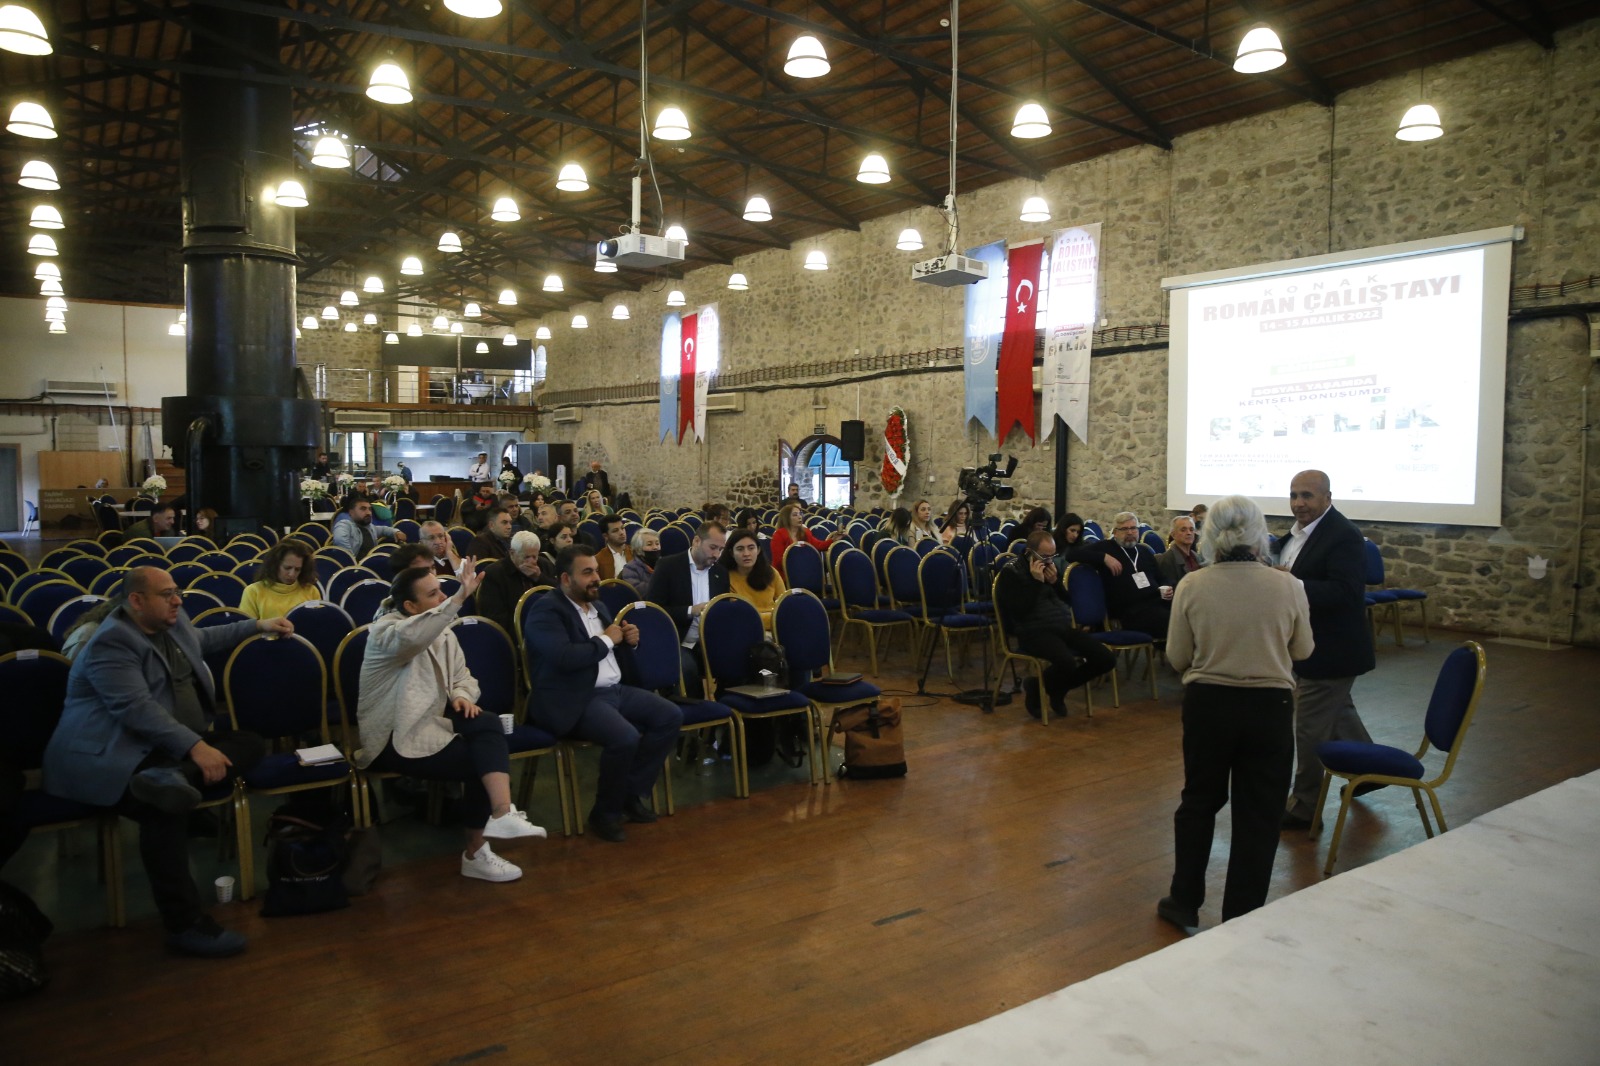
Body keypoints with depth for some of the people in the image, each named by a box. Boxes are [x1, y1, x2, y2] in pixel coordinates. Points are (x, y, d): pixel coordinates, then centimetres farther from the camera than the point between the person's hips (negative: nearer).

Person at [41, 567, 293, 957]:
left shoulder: (173, 622, 12)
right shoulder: (110, 643, -15)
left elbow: (202, 639, 37)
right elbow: (137, 709, -25)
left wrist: (258, 625, 31)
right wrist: (195, 747, -32)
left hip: (177, 743, 9)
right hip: (113, 756, -9)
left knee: (251, 744, -9)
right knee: (164, 807, -35)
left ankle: (174, 777, -37)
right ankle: (185, 924, -27)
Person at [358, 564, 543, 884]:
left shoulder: (443, 632, 10)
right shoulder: (386, 630, -15)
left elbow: (462, 675, 16)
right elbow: (412, 637, -41)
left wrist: (462, 695, -9)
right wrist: (460, 597, -48)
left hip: (431, 721, 7)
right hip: (394, 739, -7)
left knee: (488, 727, -23)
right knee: (477, 762, -19)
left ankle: (502, 815, -35)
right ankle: (476, 852, -4)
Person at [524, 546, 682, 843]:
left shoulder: (599, 606, 16)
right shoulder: (546, 609, -11)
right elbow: (564, 657, -27)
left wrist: (629, 642, 3)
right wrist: (606, 640, -13)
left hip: (614, 690, 9)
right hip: (574, 700, -9)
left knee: (671, 717, -3)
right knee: (626, 738, -30)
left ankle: (632, 793, 7)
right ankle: (606, 812, -5)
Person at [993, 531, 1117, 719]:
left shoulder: (1052, 566, 15)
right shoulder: (1011, 572, -5)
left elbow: (1067, 601, 17)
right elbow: (1019, 612, -15)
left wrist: (1055, 582, -1)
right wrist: (1036, 581, -16)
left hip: (1063, 627, 7)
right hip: (1034, 632, -7)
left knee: (1107, 659, -7)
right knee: (1067, 662, -35)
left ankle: (1058, 689, 10)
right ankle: (1034, 687, -4)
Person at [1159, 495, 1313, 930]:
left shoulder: (1192, 586, -10)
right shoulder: (1288, 587, -9)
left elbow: (1177, 658, -2)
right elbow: (1302, 650, 6)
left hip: (1207, 703, 1)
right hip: (1269, 706, 0)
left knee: (1199, 801, 19)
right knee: (1258, 815, 12)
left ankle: (1184, 903, 29)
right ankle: (1241, 920, 22)